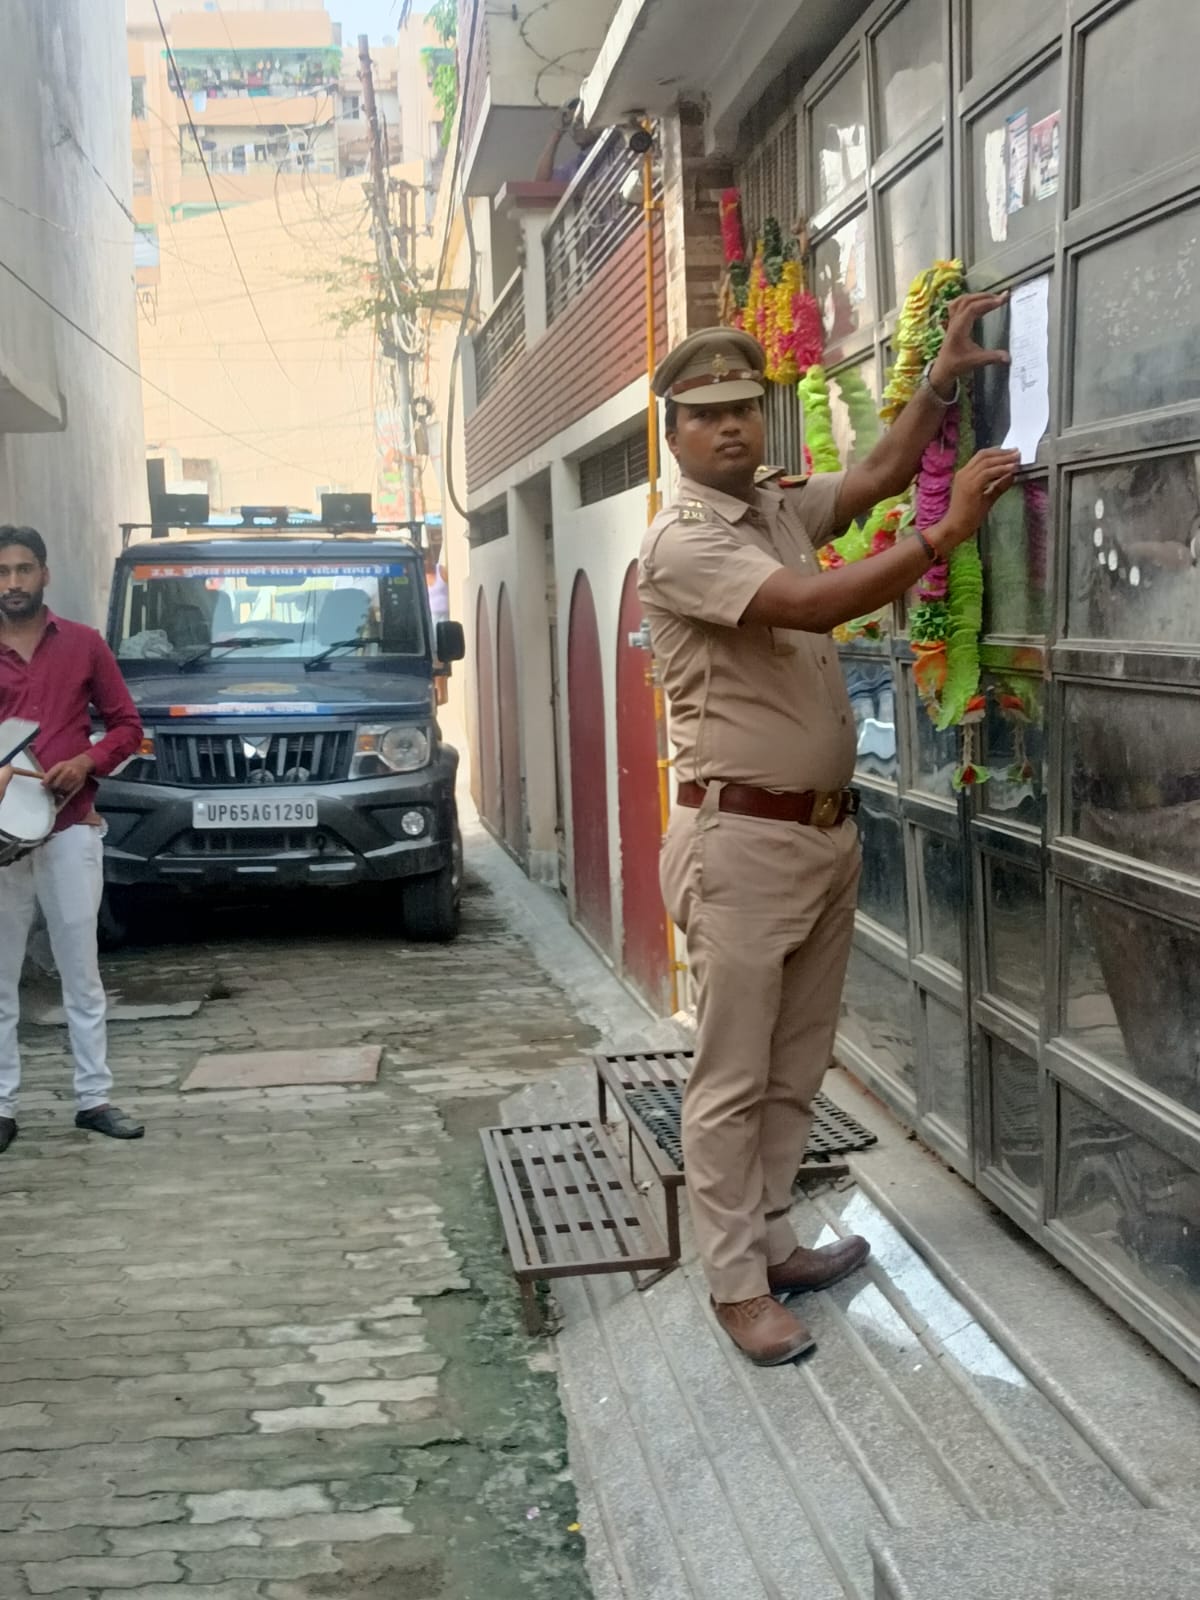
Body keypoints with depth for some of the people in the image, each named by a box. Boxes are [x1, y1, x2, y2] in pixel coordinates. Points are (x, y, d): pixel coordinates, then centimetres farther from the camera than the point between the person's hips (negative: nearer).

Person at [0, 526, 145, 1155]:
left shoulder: (82, 645, 5)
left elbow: (126, 724, 9)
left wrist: (86, 762, -10)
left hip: (70, 829, 0)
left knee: (81, 971, 6)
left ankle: (94, 1098, 13)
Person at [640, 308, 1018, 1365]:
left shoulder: (781, 509, 12)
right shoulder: (683, 543, -14)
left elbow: (881, 474, 17)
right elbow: (815, 604, -25)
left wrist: (942, 379, 3)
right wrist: (947, 533, -25)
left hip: (828, 832, 9)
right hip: (741, 842, -8)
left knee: (796, 1068, 15)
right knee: (734, 1079, 0)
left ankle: (768, 1240, 27)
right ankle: (737, 1285, 9)